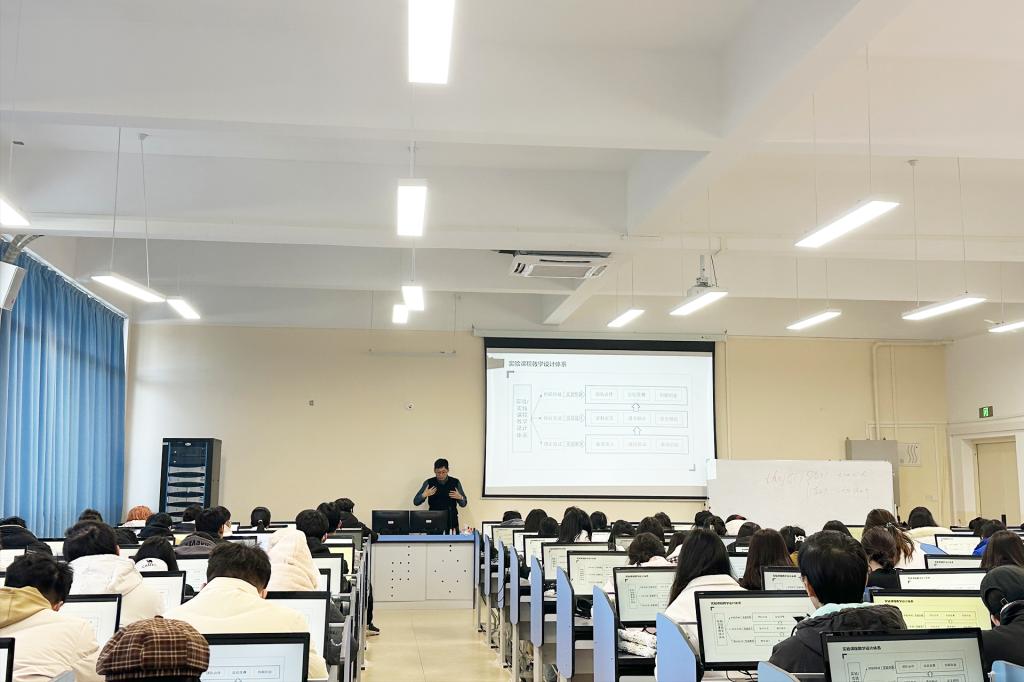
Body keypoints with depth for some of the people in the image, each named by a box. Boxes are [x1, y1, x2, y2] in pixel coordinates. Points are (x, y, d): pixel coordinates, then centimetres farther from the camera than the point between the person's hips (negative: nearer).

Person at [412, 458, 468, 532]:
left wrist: (460, 497, -15)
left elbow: (463, 504, 7)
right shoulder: (429, 483, 0)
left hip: (452, 522, 0)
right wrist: (424, 495, -18)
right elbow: (416, 502, 1)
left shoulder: (455, 482, 2)